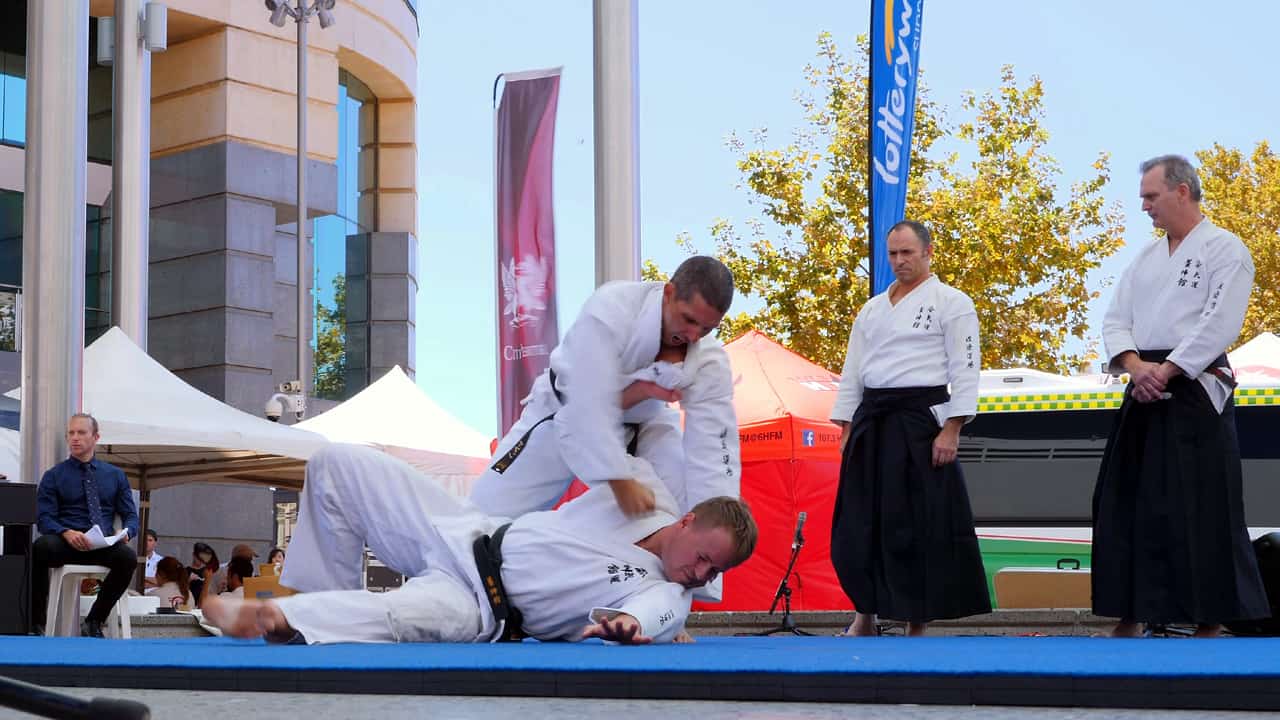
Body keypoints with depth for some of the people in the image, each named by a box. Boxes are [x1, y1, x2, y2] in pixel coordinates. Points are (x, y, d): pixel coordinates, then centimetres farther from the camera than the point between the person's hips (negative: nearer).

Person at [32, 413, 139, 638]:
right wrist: (67, 533, -19)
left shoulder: (115, 475, 19)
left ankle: (93, 622, -18)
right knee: (41, 547, -38)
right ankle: (36, 620, -23)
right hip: (65, 543, -1)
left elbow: (131, 516, 16)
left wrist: (126, 533, -9)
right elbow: (44, 518, 3)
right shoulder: (53, 476, 13)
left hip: (104, 545, 1)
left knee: (128, 556, -35)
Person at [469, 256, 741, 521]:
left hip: (643, 424, 2)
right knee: (487, 511, -8)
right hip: (569, 413, -2)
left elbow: (712, 452, -29)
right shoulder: (611, 307, -37)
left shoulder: (710, 361, -26)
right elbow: (591, 401, -40)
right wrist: (621, 482, -45)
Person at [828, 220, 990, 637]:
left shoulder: (951, 303, 0)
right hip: (871, 424, 6)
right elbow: (852, 371, 18)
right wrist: (847, 429, 10)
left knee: (921, 524, -6)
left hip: (920, 421, -6)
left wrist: (951, 430, -15)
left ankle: (918, 625, 2)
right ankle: (865, 616, 18)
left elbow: (964, 369, -7)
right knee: (859, 523, 5)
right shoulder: (873, 308, 18)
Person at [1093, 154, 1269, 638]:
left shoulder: (1223, 250, -4)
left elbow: (1220, 325, -14)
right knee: (1126, 502, 6)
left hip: (1195, 391, -7)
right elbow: (1116, 321, 9)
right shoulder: (1146, 258, 17)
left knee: (1199, 510, -7)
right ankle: (1128, 620, 14)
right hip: (1144, 393, 7)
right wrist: (1137, 367, -10)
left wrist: (1165, 371, -16)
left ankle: (1209, 624, 0)